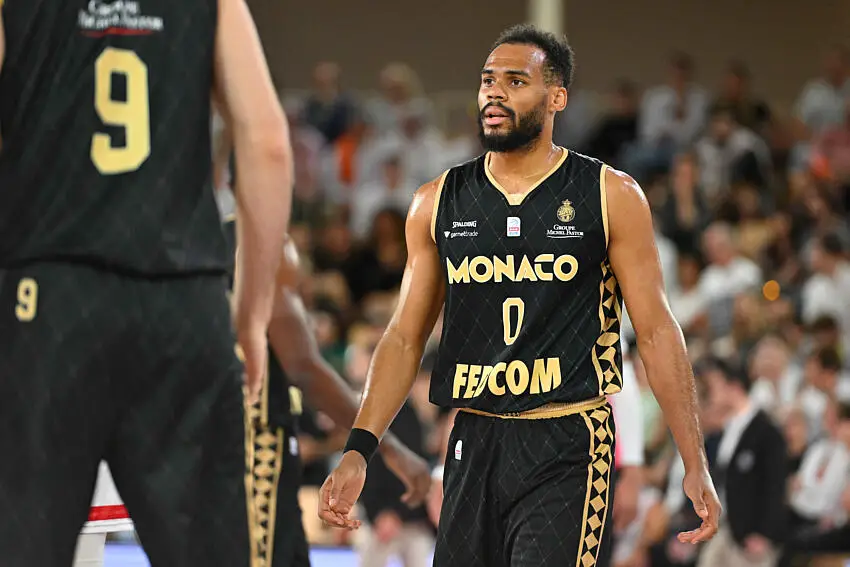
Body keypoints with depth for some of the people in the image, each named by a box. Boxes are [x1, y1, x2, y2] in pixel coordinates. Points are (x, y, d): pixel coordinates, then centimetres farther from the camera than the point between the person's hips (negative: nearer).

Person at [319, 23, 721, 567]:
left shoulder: (612, 196, 0)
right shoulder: (438, 203, 9)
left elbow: (657, 332, 0)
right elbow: (406, 337, 12)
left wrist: (696, 466, -4)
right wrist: (358, 451, 1)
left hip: (568, 447, -4)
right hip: (474, 445, 4)